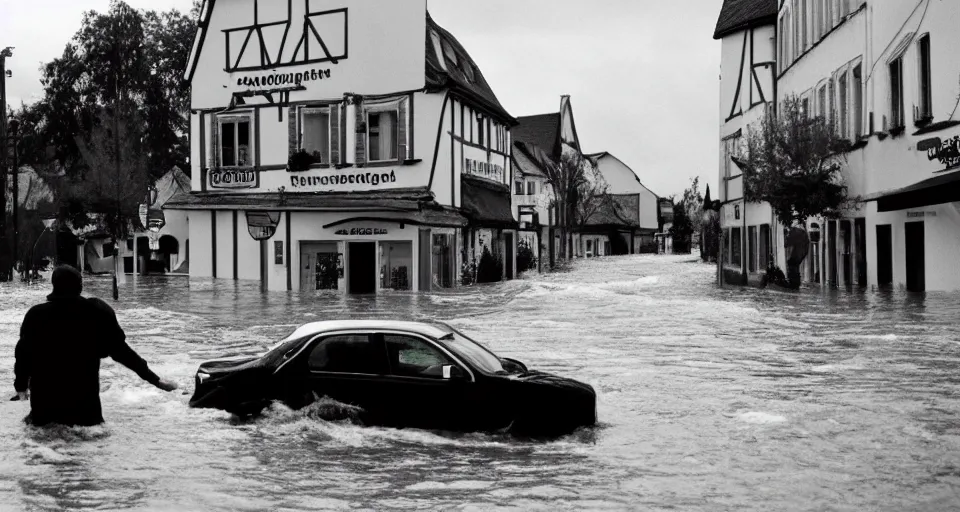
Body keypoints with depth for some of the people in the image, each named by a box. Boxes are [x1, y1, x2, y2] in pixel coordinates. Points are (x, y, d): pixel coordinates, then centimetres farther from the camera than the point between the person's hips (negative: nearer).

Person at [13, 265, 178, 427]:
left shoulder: (36, 314, -7)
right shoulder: (97, 312, -9)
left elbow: (24, 354, 2)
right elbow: (120, 350, -7)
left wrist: (21, 385, 21)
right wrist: (154, 379, 0)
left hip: (45, 401, 1)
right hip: (84, 400, -1)